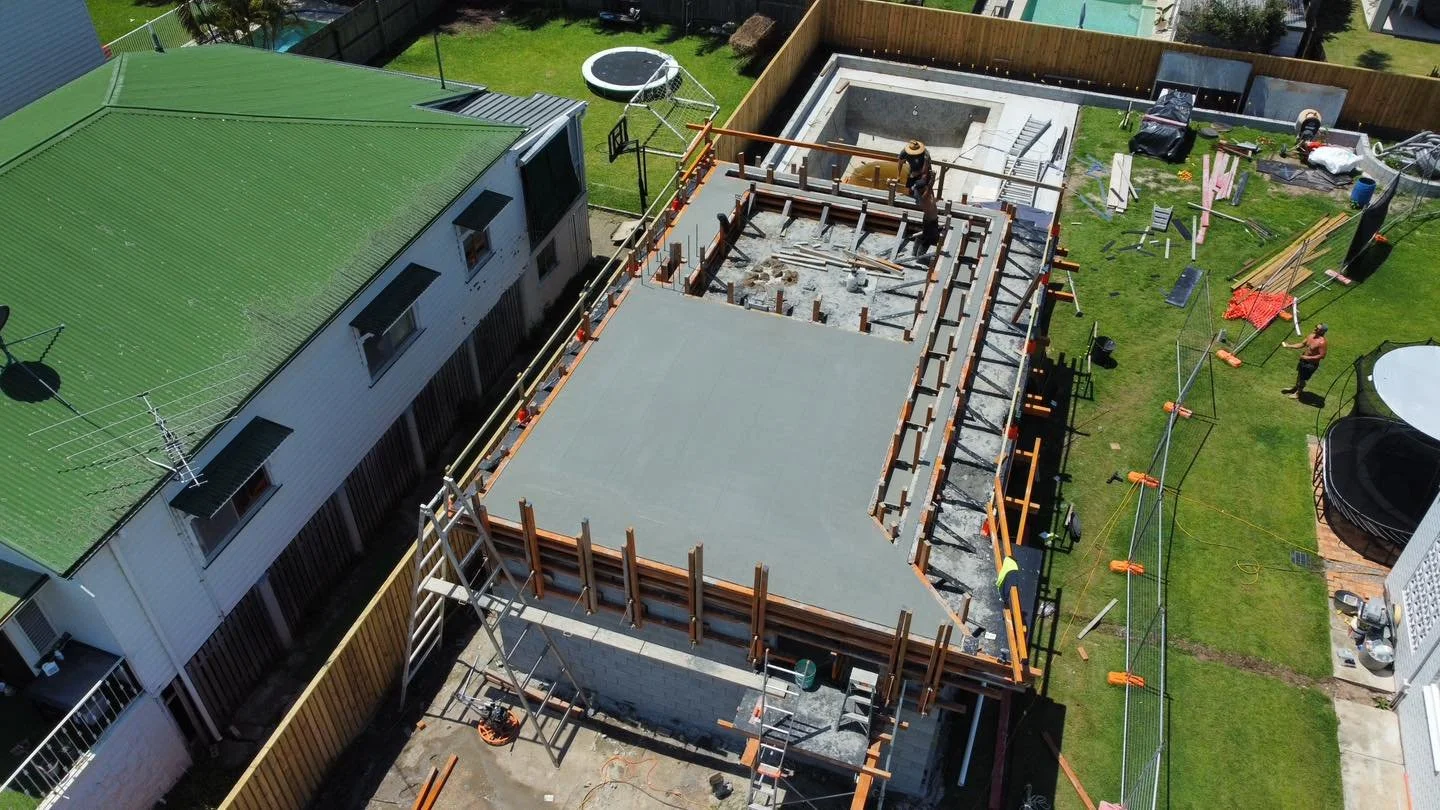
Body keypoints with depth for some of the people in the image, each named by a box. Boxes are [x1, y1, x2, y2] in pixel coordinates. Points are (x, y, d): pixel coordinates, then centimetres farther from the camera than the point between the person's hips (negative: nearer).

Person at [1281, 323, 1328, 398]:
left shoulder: (1322, 342, -30)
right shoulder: (1311, 335, -6)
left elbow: (1322, 355, -28)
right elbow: (1302, 344, 5)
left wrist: (1308, 358, -27)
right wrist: (1289, 346, -3)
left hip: (1311, 364, -8)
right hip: (1303, 359, 8)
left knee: (1303, 379, 11)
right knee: (1299, 374, 29)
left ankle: (1298, 393, 34)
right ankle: (1296, 387, 54)